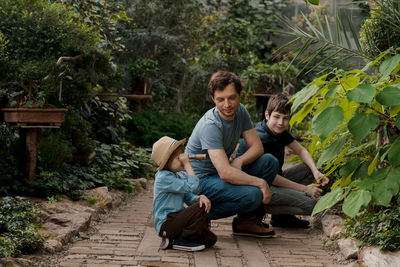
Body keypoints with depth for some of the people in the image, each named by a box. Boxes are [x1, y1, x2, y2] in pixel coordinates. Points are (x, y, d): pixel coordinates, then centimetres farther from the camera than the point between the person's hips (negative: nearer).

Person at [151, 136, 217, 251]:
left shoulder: (179, 175, 13)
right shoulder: (164, 178, -18)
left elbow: (188, 197, 11)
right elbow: (192, 186, -23)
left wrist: (200, 198, -12)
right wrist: (187, 164, -17)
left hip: (176, 219, 9)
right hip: (166, 224, -9)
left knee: (211, 239, -1)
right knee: (200, 208, -23)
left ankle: (171, 240, 6)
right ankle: (182, 240, -12)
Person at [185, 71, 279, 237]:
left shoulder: (240, 111, -2)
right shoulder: (210, 126, -28)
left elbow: (257, 146, 2)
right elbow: (225, 173, -35)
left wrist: (239, 161, -19)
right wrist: (261, 183, -28)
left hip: (221, 173, 8)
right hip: (200, 180, -8)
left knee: (269, 162, -6)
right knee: (252, 194, -29)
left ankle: (248, 220, 2)